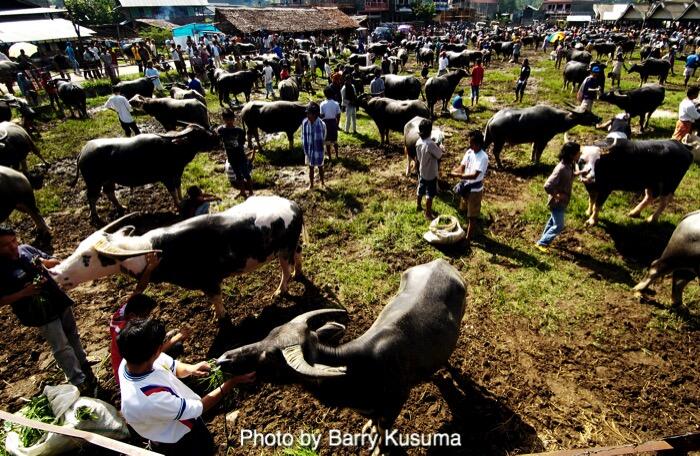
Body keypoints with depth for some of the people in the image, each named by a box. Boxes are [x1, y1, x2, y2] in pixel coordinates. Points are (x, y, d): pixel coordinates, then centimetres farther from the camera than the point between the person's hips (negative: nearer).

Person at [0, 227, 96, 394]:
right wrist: (23, 293, -23)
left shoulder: (26, 249, -2)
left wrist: (45, 262, -11)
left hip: (59, 300, 6)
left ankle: (84, 366, 42)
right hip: (40, 313, -6)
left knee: (73, 336, 21)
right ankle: (81, 384, 9)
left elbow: (55, 261, 10)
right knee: (61, 348, 0)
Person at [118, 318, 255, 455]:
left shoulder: (134, 358, -22)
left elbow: (174, 367, -5)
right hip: (180, 445, -6)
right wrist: (233, 381, -24)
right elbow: (199, 407, -29)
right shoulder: (148, 399, -43)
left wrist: (190, 369, -26)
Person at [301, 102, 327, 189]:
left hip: (318, 149, -2)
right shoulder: (305, 123, -11)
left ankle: (322, 182, 38)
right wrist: (305, 150, -4)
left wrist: (319, 146, -4)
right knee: (310, 167, 15)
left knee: (320, 167, 17)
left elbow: (323, 138, -9)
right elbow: (303, 137, -4)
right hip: (309, 149, 2)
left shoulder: (321, 124, -20)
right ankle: (311, 184, 30)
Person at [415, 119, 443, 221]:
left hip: (422, 172, 7)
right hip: (431, 174, -7)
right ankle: (428, 214, 18)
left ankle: (418, 206, 43)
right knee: (430, 194, 7)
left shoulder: (418, 142, -7)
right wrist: (438, 147, -1)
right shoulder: (430, 144, -30)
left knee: (420, 190, 25)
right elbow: (440, 155, -17)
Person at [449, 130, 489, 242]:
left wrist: (458, 175, -35)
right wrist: (456, 170, -24)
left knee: (472, 215, 5)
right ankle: (470, 229, 46)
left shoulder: (483, 157, -25)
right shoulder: (469, 152, -1)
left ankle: (468, 238, 17)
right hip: (466, 186, 8)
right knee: (467, 211, 24)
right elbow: (462, 166, -1)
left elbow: (475, 175, -32)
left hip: (475, 190, -8)